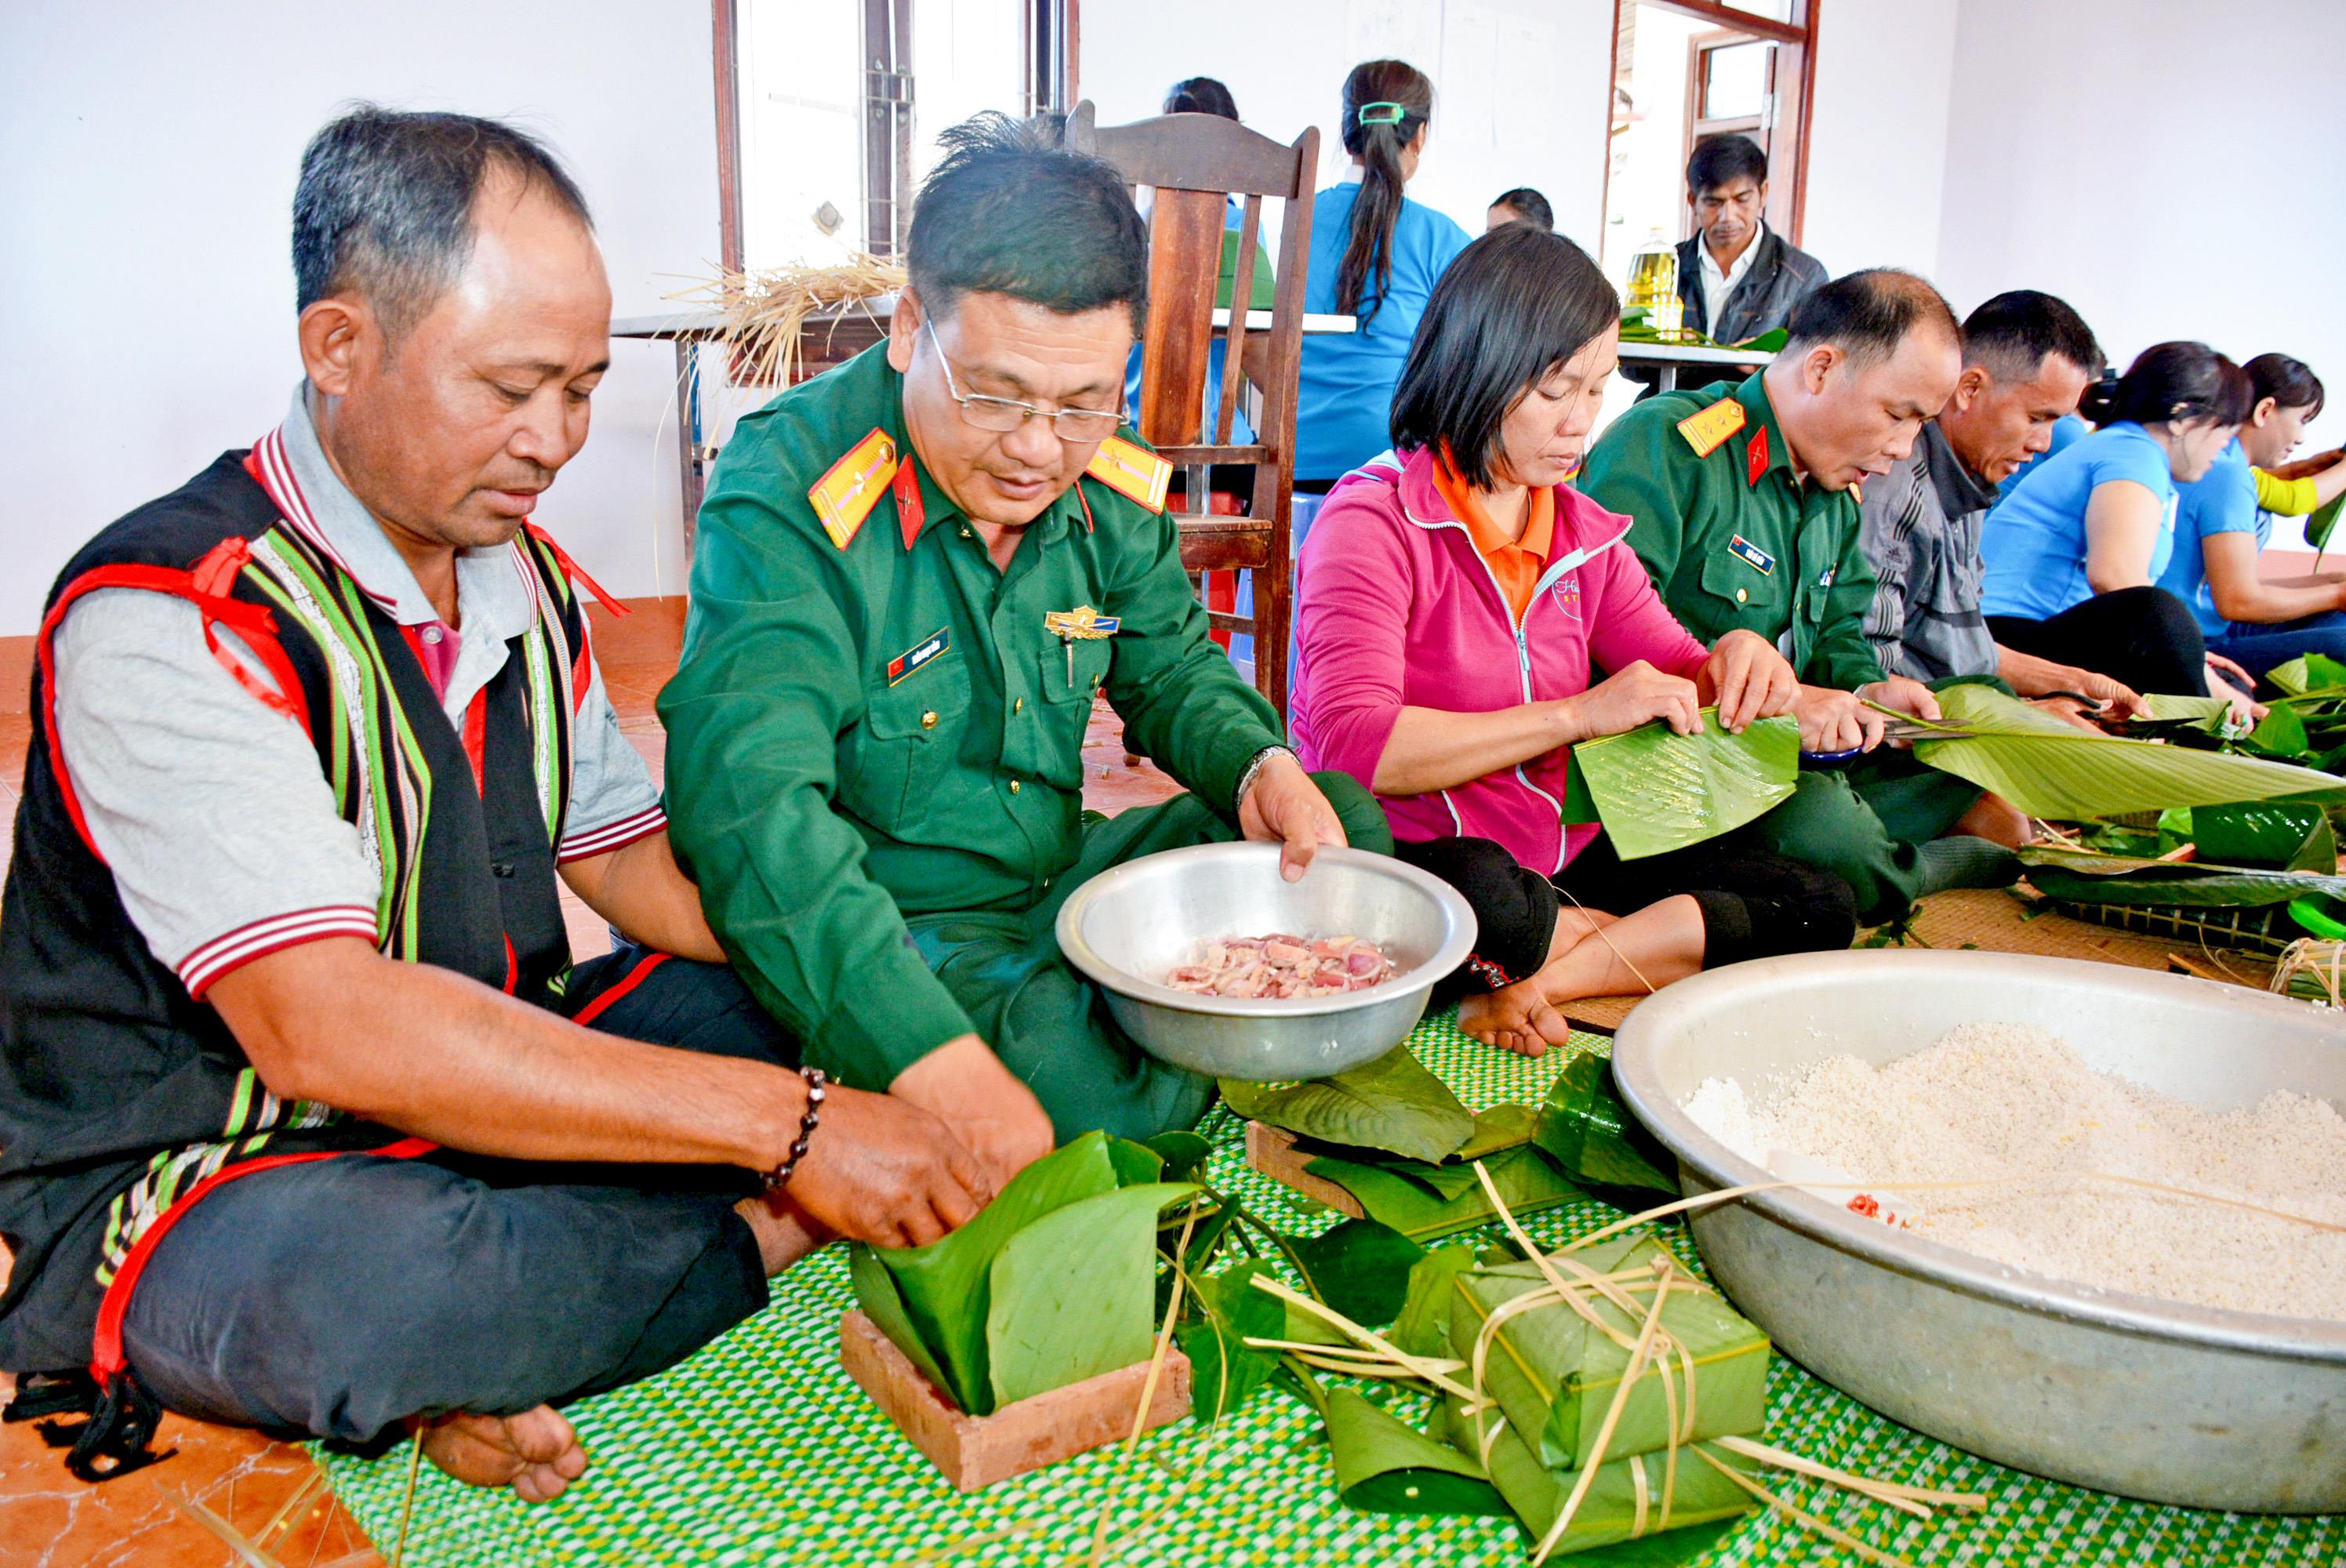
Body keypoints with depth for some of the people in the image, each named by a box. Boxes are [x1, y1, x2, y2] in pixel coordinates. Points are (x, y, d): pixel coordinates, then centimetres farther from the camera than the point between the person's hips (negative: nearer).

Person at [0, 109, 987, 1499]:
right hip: (196, 1170, -7)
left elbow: (624, 854, 9)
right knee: (368, 1283, -40)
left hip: (494, 1087, 8)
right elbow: (322, 1024, -33)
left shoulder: (523, 575, 3)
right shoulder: (163, 619, -23)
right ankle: (752, 1235, -9)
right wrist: (785, 1127, -35)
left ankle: (482, 1369, -12)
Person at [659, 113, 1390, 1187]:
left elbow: (1171, 668, 15)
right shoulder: (786, 494, -23)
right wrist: (939, 1067, -43)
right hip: (881, 930, -6)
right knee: (1101, 1086, -32)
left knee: (1346, 832, -1)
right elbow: (749, 804, -33)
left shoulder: (1110, 490, -2)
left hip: (1062, 878, 7)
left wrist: (1258, 766, -11)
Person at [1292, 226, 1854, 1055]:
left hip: (1560, 859, 7)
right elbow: (1354, 747, -23)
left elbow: (1678, 677, 16)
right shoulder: (1373, 521, -11)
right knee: (1488, 900, -40)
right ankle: (1660, 941, -9)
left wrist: (1733, 660, -9)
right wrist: (1579, 715, -23)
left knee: (1821, 906, -6)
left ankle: (1526, 984, -15)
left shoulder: (1584, 534, 12)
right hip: (1408, 858, -7)